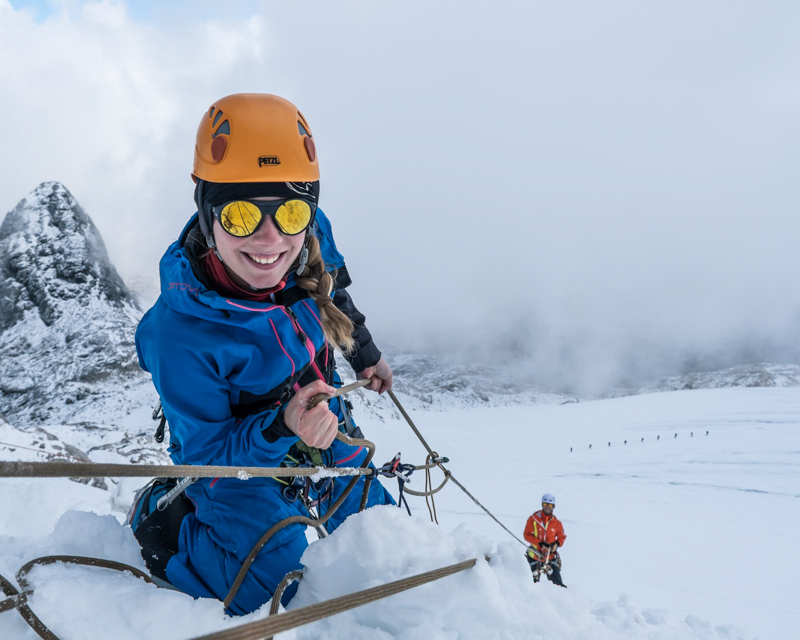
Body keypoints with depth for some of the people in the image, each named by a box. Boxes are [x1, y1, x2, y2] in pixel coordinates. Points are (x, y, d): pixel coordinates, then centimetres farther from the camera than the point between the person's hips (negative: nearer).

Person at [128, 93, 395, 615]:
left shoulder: (311, 242, -22)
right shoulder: (183, 333, -37)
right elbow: (207, 452, -26)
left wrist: (366, 354, 15)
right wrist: (282, 427, -44)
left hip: (326, 431, 5)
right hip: (239, 462, -5)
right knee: (273, 591, -10)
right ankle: (162, 517, 12)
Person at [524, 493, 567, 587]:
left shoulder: (557, 523, -1)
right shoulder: (533, 519, -5)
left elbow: (562, 537, 11)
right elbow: (527, 535, -8)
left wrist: (557, 543, -12)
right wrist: (540, 543, -20)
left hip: (550, 557, 0)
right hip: (535, 555, 0)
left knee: (557, 582, -9)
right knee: (534, 582, 10)